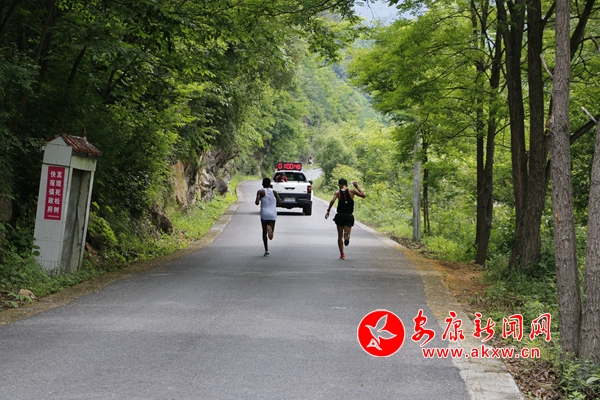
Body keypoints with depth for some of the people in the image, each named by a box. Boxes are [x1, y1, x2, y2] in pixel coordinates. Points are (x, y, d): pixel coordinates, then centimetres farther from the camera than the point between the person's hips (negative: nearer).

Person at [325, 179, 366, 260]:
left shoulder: (337, 193, 1)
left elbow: (332, 201, -15)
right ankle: (347, 235, -36)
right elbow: (363, 195, 8)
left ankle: (342, 254, 11)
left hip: (340, 216, 0)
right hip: (349, 216, 0)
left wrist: (328, 211, -11)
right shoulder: (352, 191, 3)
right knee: (347, 232, 2)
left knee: (340, 236, 12)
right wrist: (357, 187, 17)